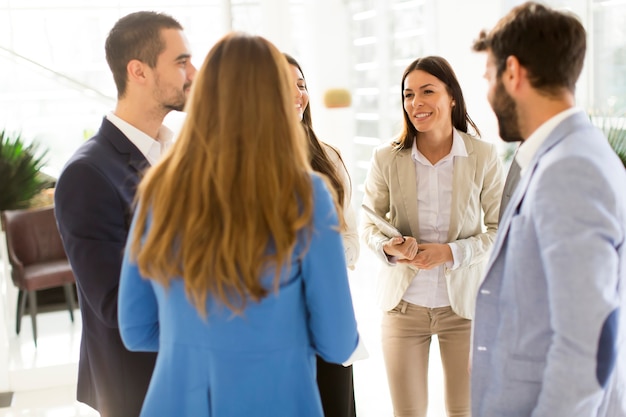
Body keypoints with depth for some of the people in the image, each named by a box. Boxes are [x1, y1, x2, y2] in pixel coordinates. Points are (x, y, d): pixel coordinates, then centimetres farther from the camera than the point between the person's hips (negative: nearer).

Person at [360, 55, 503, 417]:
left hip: (464, 302, 0)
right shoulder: (387, 158, -9)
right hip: (404, 303, 0)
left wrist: (452, 252, -18)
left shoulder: (484, 156, -10)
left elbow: (501, 229, -3)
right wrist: (389, 247, -19)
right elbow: (370, 225, 3)